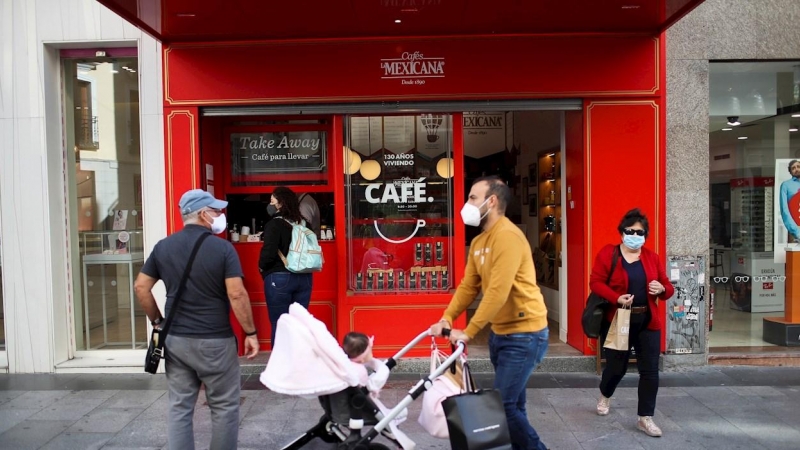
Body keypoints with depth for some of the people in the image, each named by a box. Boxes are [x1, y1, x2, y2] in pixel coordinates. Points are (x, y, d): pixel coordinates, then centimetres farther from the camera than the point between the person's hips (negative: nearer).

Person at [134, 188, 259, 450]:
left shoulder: (163, 247, 4)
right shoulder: (222, 248, -12)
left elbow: (141, 287, 6)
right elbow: (237, 294, -17)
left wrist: (157, 322, 16)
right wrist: (251, 333, -9)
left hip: (175, 339, 5)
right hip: (214, 341, -5)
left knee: (179, 408, 13)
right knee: (224, 407, 9)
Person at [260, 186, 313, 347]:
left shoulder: (274, 224, -11)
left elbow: (269, 252, -17)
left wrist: (262, 266, 1)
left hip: (279, 278, -6)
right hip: (304, 277, 6)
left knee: (279, 324, 3)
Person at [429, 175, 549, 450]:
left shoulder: (507, 236, -20)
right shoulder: (478, 242, 9)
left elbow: (498, 292, -26)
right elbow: (468, 286, 9)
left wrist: (468, 332, -25)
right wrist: (446, 319, -3)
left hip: (524, 334, -9)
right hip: (500, 332, 9)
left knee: (503, 403, -6)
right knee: (511, 403, 16)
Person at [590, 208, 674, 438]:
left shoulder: (652, 257, 7)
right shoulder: (607, 253, -5)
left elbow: (668, 287, 12)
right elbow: (595, 282, -11)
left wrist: (661, 288, -13)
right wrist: (616, 298, -25)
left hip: (648, 322, 3)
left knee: (650, 370, 2)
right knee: (616, 366, 9)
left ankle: (645, 418, 15)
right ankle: (605, 396, 42)